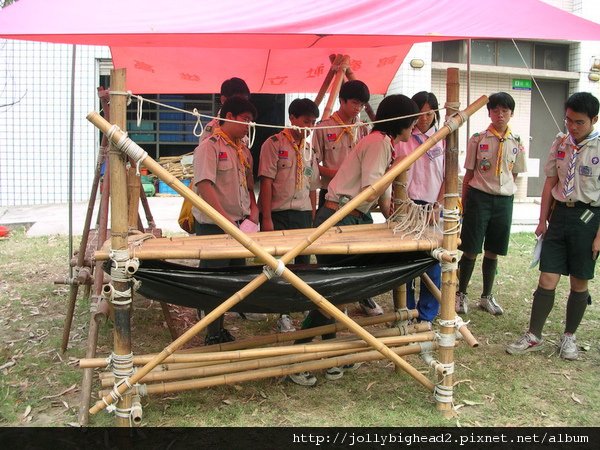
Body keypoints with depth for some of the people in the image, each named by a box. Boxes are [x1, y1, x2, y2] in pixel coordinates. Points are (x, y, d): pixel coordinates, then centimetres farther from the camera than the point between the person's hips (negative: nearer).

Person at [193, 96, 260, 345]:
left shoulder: (243, 150, 13)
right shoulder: (209, 146, -12)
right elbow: (204, 186, -22)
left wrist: (253, 207, 2)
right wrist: (227, 220, -27)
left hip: (239, 226, 8)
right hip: (214, 227, -8)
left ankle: (220, 329, 27)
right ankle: (213, 336, 13)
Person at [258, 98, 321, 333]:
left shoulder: (308, 148, 12)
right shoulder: (274, 143, -5)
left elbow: (312, 187, 15)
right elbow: (266, 181, -10)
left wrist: (313, 218, 11)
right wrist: (266, 219, -14)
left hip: (303, 214, 6)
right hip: (278, 214, -5)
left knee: (303, 262, 9)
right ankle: (282, 314, 10)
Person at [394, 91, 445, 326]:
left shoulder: (443, 140, 6)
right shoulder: (402, 139, 4)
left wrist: (438, 206, -7)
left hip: (433, 208, 0)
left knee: (432, 261, 1)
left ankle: (426, 316, 13)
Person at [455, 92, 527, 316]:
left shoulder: (516, 143, 5)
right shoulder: (477, 139, -3)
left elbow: (514, 175, 13)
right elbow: (469, 174, 1)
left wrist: (507, 194, 8)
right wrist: (464, 204, 1)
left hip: (504, 200, 3)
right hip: (479, 197, -3)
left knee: (492, 252, 12)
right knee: (470, 251, 1)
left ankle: (487, 296, 26)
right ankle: (461, 294, 17)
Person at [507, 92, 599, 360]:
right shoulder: (560, 142, 5)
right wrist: (543, 221, 10)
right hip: (559, 214, 3)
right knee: (547, 280, 3)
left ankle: (569, 337, 27)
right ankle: (534, 337, 13)